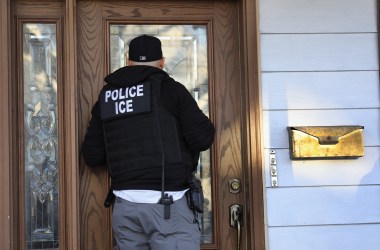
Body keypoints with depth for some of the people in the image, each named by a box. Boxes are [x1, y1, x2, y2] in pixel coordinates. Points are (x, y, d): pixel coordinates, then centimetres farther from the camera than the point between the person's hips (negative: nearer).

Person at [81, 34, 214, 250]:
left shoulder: (107, 96, 11)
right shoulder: (169, 88, -2)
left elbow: (92, 155, 12)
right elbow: (203, 138, -9)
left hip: (125, 204, 5)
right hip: (166, 204, -5)